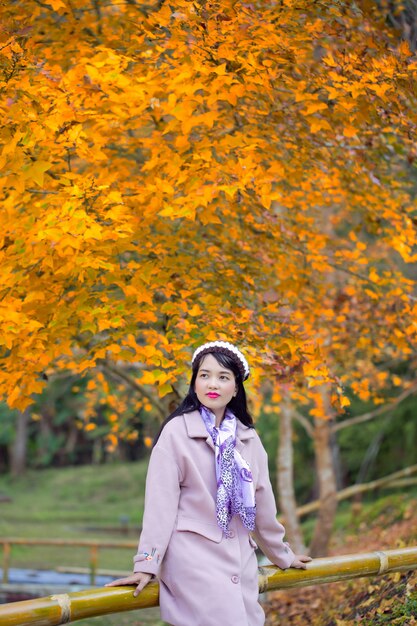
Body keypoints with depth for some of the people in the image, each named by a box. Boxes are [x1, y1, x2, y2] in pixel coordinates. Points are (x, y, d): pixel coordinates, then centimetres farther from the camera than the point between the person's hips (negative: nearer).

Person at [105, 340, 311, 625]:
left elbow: (262, 500, 20)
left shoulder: (248, 438, 11)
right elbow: (161, 502, -9)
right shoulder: (177, 431, -4)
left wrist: (282, 555, 26)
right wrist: (147, 564, -14)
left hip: (240, 559, 6)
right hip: (194, 557, -6)